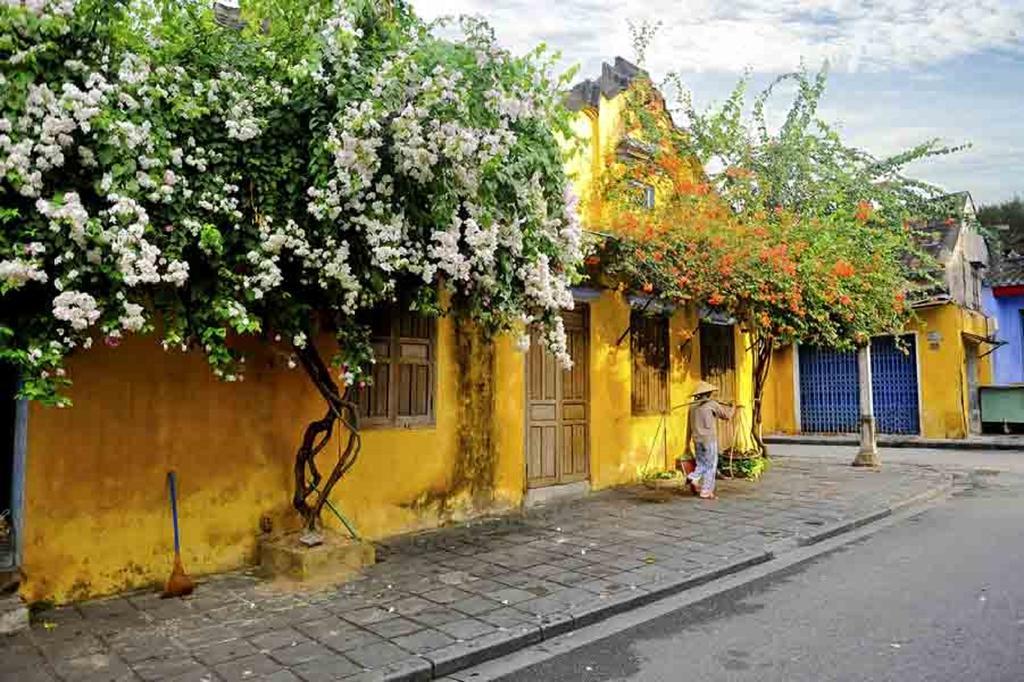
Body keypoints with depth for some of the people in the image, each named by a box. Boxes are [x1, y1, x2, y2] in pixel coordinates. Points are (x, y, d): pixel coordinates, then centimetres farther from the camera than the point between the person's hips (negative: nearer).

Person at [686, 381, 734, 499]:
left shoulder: (692, 406, 8)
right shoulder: (712, 404, -8)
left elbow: (690, 426, 12)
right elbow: (727, 415, 2)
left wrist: (688, 442, 18)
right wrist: (731, 408, 23)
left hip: (697, 439, 5)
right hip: (709, 438, -5)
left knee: (702, 464, 18)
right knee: (710, 466, 3)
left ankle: (693, 478, -6)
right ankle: (706, 492, 2)